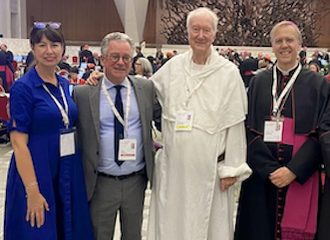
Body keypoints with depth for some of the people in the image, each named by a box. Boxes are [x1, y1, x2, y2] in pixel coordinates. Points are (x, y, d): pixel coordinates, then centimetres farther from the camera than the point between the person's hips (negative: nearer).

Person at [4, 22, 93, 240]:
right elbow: (19, 142, -15)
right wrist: (33, 191, -20)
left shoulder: (65, 85, 8)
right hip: (37, 173, -6)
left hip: (69, 173, 6)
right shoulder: (23, 87, -11)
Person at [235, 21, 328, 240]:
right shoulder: (258, 83, 5)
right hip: (261, 176, 1)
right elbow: (250, 131, 0)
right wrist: (269, 169, -12)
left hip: (300, 178, -1)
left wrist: (293, 171, -15)